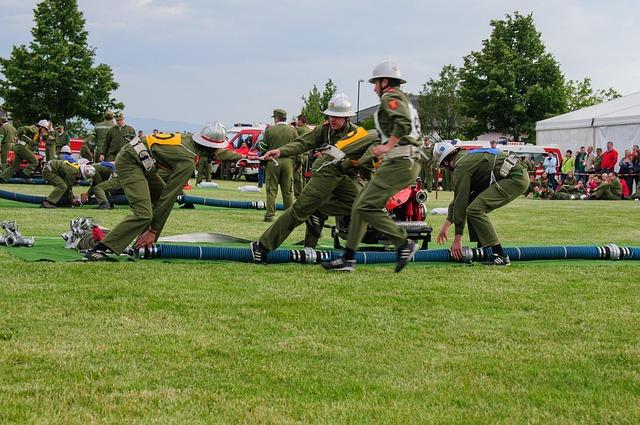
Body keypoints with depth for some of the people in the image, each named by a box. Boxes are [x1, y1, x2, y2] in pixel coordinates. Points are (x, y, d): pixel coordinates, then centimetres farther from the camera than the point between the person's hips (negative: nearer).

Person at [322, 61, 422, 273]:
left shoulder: (390, 97, -5)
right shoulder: (404, 100, 27)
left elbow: (403, 123, -23)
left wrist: (388, 146, -22)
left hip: (399, 163, -10)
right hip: (408, 163, 10)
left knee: (365, 207, -15)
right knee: (360, 204, 11)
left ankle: (404, 244, -13)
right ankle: (348, 258, 11)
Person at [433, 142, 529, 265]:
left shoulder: (461, 166, -10)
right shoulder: (466, 157, 21)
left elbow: (460, 202, -11)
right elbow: (458, 197, 28)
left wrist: (457, 239, -7)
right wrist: (446, 226, 31)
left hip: (516, 178, -11)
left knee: (475, 210, -16)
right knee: (473, 203, 15)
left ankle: (500, 255, -17)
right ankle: (482, 248, 16)